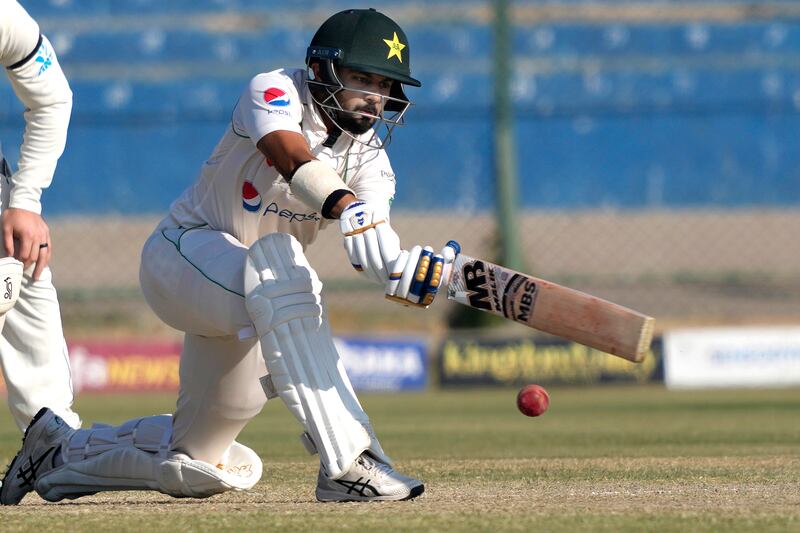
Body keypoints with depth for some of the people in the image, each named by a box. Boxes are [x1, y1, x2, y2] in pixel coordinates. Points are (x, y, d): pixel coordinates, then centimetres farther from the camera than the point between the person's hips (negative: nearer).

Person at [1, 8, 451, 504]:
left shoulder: (369, 156, -2)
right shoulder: (274, 92, -16)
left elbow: (375, 252, -21)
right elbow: (292, 156, -40)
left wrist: (405, 272, -46)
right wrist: (347, 209, -60)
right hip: (183, 253, -7)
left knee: (207, 468, 12)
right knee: (277, 262, -41)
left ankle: (63, 447, 37)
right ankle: (346, 464, -46)